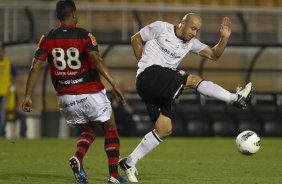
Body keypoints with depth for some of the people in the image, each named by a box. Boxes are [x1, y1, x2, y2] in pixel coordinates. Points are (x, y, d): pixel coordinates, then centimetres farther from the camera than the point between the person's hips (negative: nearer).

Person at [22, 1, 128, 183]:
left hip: (66, 98, 4)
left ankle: (78, 158, -7)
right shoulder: (84, 36, -9)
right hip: (91, 93, -4)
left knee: (88, 131, 24)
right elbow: (97, 60, -23)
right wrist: (114, 84, -27)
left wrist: (28, 96, 1)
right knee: (110, 129, 15)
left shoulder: (47, 39, 2)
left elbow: (35, 67, -2)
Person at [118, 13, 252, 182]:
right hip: (149, 76, -8)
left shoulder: (191, 42, 15)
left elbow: (214, 55, 11)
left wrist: (224, 38, -5)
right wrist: (144, 64, 3)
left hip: (163, 90, 8)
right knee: (193, 80, -21)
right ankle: (236, 98, -24)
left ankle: (129, 162, 9)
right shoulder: (161, 28, -2)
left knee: (164, 130, 2)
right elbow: (136, 39, 7)